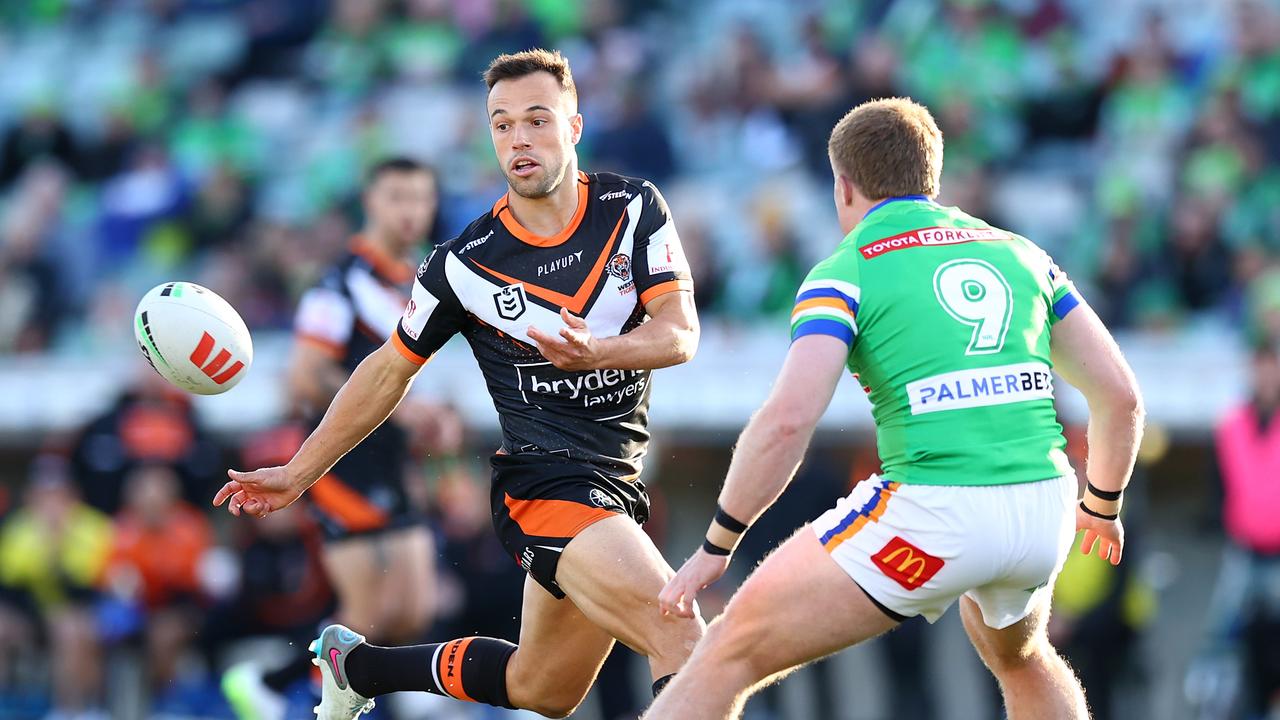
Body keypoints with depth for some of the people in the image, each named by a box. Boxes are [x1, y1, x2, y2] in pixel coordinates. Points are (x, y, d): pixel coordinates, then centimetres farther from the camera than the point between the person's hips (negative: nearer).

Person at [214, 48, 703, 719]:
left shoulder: (634, 208, -1)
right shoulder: (465, 262, -7)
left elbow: (680, 333, -8)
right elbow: (390, 369, 6)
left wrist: (596, 352, -29)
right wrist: (297, 474, 8)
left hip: (617, 482, 5)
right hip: (543, 483, -5)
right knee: (686, 644, -25)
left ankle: (356, 663, 37)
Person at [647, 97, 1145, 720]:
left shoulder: (846, 272, 2)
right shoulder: (1020, 254, 18)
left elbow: (788, 419, -13)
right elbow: (1120, 394, 16)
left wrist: (715, 547, -6)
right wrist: (1102, 505, 32)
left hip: (934, 516, -6)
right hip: (1043, 515, 6)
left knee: (734, 649, 1)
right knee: (1018, 656, 38)